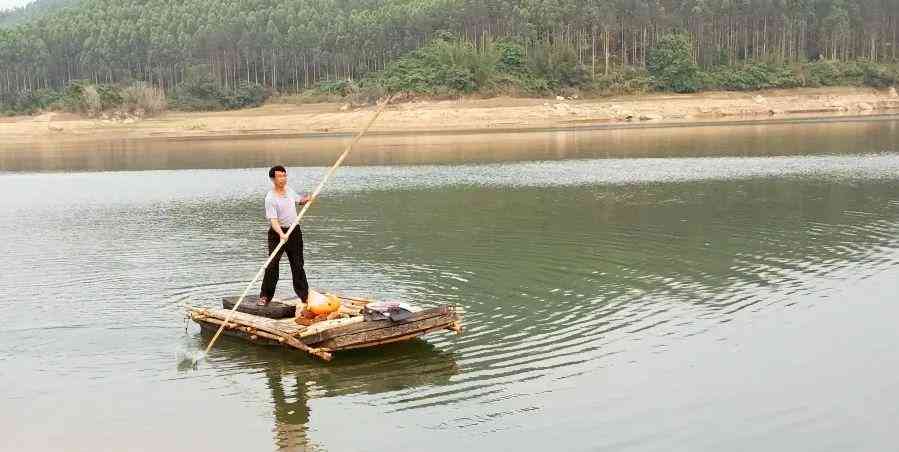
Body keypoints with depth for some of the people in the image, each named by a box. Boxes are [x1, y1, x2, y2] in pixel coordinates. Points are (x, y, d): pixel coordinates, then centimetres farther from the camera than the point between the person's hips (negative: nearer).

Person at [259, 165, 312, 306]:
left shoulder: (289, 190, 6)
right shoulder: (270, 198, -16)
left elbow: (298, 200, 27)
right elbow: (273, 220, -24)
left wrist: (306, 199, 4)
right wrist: (281, 234, -38)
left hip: (294, 231, 6)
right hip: (278, 233, -6)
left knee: (298, 264, 11)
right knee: (272, 264, -11)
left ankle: (304, 294, 20)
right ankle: (265, 296, -4)